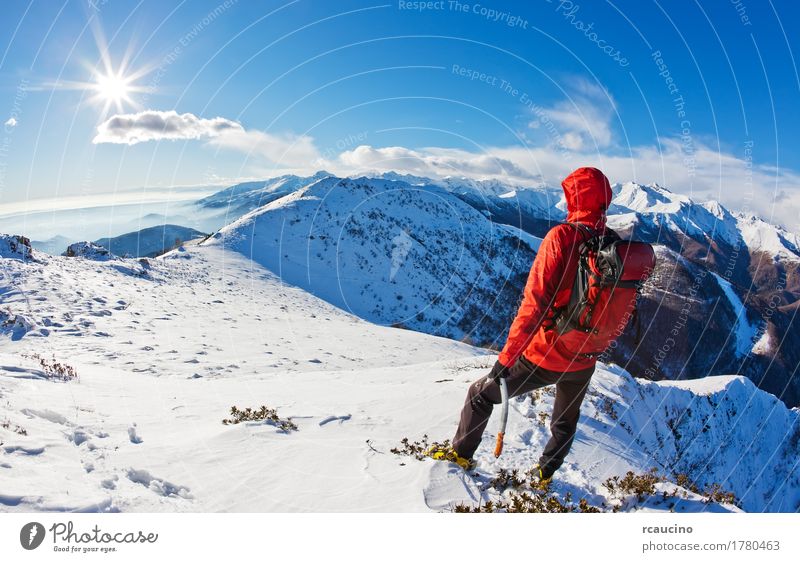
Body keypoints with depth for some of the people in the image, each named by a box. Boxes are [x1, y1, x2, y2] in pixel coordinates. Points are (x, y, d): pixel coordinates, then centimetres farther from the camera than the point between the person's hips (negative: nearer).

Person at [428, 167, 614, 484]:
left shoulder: (562, 237, -21)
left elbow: (535, 303, -26)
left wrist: (506, 358, -21)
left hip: (544, 357, -5)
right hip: (584, 362, 5)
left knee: (481, 395, 19)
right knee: (566, 422, 31)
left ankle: (461, 453, 34)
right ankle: (545, 475, 48)